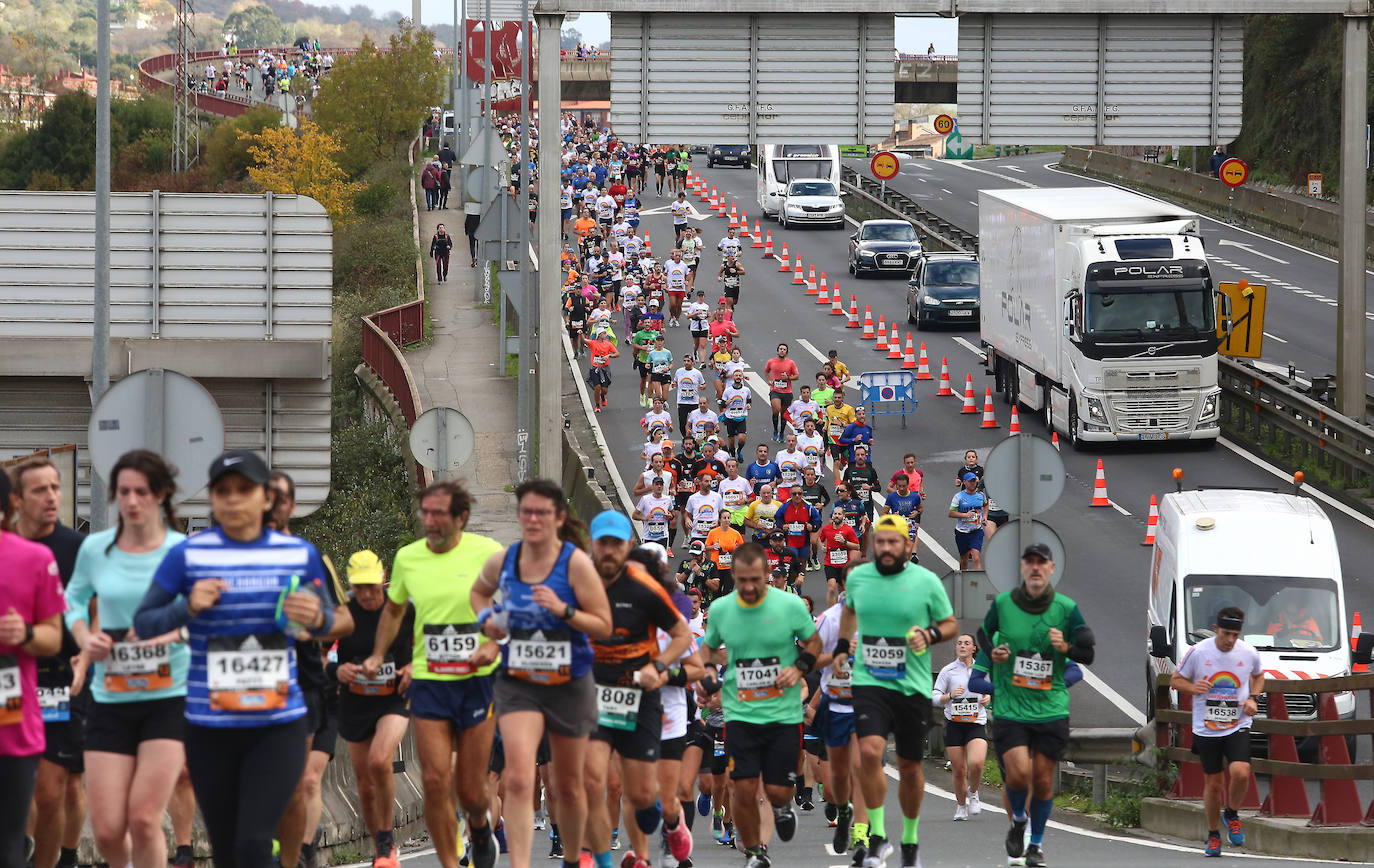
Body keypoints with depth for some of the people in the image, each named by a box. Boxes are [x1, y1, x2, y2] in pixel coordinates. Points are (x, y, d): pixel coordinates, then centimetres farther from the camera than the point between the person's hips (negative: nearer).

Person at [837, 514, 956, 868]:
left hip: (913, 688, 0)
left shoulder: (926, 581, -3)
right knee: (869, 751, -22)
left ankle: (910, 838, 30)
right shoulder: (857, 577, 5)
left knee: (909, 766, 8)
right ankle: (877, 836, -12)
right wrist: (842, 646, 21)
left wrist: (929, 635, -12)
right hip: (869, 683, 0)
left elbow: (950, 623, 7)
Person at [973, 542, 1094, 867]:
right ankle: (1018, 819, 18)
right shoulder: (1002, 603, 0)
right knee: (1018, 774, -14)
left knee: (1043, 778, 4)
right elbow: (983, 636, 19)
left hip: (1051, 708, 1)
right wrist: (992, 655, -2)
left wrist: (1066, 647, -14)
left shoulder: (1066, 608, -1)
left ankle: (1037, 842, 24)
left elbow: (1088, 654, 6)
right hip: (1010, 706, -1)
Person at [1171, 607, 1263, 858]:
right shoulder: (1198, 652, -8)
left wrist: (1253, 698, 1)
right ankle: (1213, 835, 26)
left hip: (1237, 726, 0)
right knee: (1213, 784, 5)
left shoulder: (1249, 653, -3)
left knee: (1240, 773, -22)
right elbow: (1175, 680, 4)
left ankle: (1232, 815, 8)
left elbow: (1258, 676, 19)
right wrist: (1193, 688, -17)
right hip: (1206, 730, 0)